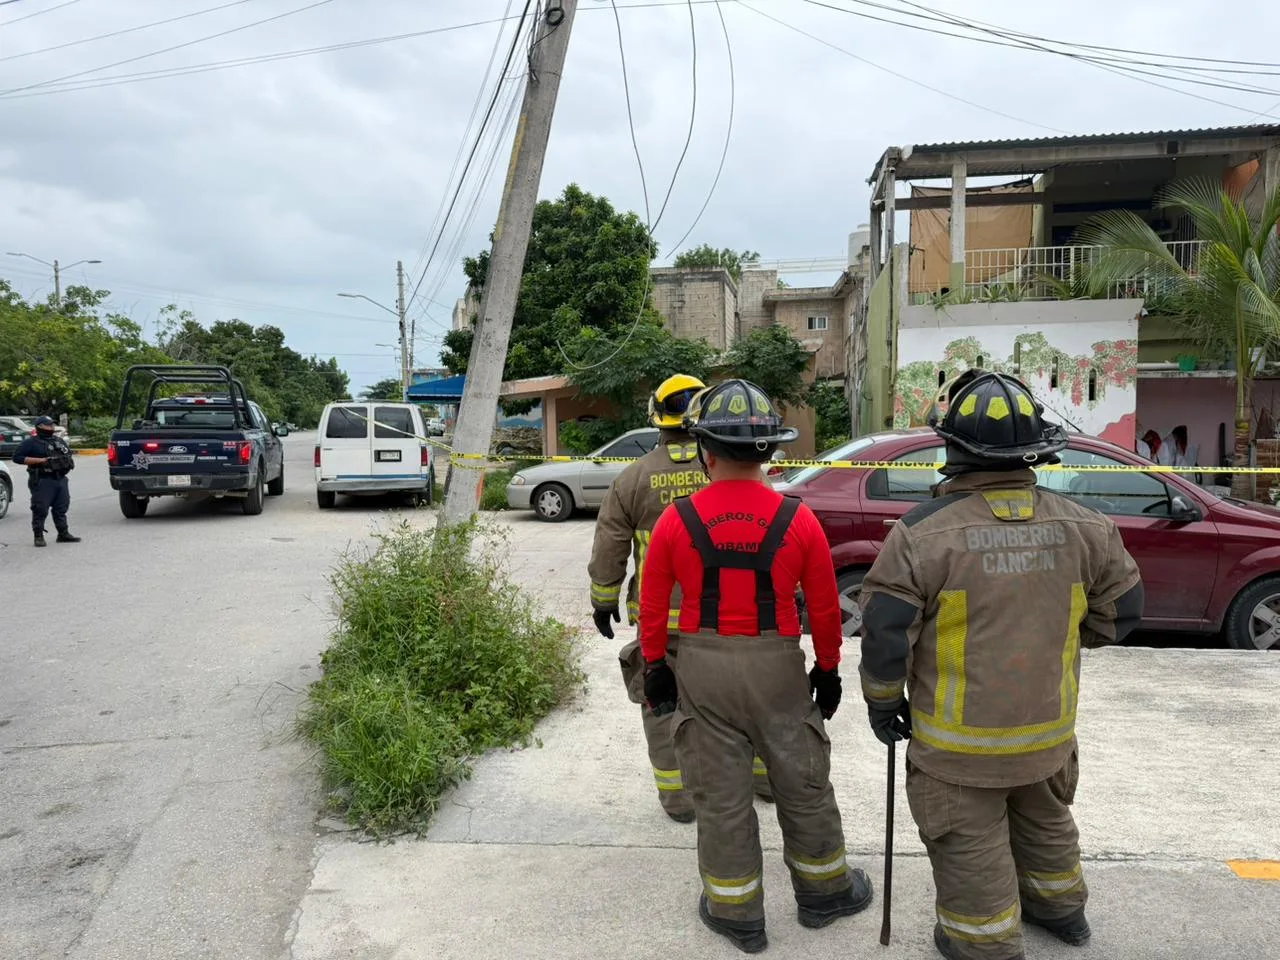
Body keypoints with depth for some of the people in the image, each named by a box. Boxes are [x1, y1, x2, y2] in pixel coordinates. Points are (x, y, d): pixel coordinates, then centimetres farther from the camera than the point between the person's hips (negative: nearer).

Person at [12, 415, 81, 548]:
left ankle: (63, 534, 18)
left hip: (61, 479, 6)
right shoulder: (31, 442, -3)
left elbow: (68, 454, 29)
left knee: (61, 508, 10)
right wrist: (40, 460, -17)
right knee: (40, 509, -4)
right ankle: (39, 536, 4)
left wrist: (70, 462, 5)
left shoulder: (59, 441, 17)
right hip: (42, 481, -6)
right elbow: (17, 457, -9)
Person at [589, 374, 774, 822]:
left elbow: (608, 552, -1)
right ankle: (765, 773, 34)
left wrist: (604, 603, 11)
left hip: (660, 619, -1)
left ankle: (677, 795, 18)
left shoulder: (633, 478, -6)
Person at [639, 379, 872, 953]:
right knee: (803, 786, 19)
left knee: (720, 797, 13)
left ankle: (735, 912, 27)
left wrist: (655, 668, 13)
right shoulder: (798, 520, -8)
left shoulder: (675, 520, -8)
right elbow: (825, 608, 0)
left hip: (702, 670, 0)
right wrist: (828, 669, 14)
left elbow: (652, 608, -1)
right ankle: (823, 890, 38)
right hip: (779, 669, 0)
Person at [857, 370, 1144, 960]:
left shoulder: (923, 533, -21)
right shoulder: (1082, 527, -6)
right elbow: (1121, 612, 5)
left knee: (971, 846, 14)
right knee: (1044, 819, 30)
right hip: (1049, 729, 6)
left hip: (960, 741, -5)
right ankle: (1058, 904, 51)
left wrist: (883, 702, -2)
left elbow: (884, 634, -18)